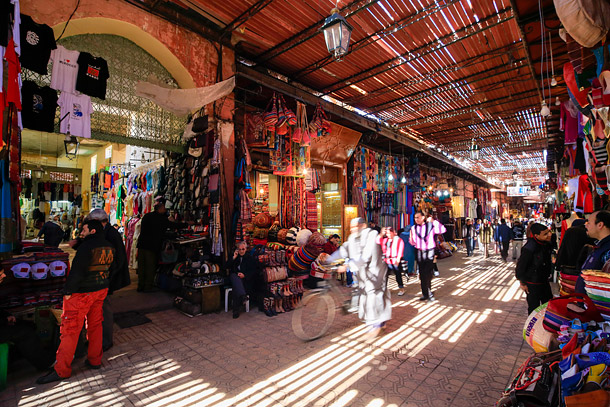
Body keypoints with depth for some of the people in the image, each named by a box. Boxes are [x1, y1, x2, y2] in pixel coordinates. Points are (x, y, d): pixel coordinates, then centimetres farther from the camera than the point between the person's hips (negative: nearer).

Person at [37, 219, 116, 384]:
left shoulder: (87, 246, -19)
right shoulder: (109, 247, 5)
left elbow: (77, 270, -20)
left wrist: (68, 291, -11)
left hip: (82, 293, -8)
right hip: (101, 290, 8)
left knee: (70, 329, 3)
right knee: (95, 325, 17)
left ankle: (62, 370, 13)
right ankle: (94, 360, 27)